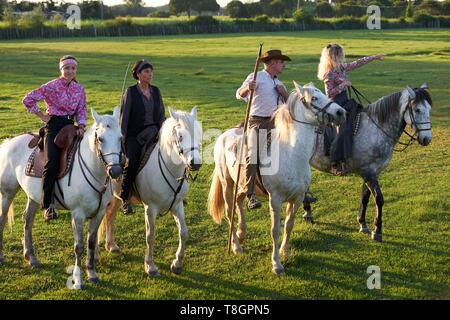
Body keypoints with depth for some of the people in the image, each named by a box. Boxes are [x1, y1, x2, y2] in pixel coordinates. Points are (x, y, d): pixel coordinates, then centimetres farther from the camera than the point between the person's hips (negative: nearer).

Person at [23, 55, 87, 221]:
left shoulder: (79, 89, 9)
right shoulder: (52, 86, -6)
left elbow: (82, 111, 9)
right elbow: (28, 99, -8)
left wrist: (81, 126, -9)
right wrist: (41, 116, -3)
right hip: (54, 125, -5)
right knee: (52, 162, -19)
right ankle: (48, 205, -12)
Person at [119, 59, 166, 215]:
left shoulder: (156, 91, 12)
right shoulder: (130, 92, -1)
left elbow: (161, 114, 18)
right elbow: (124, 115, -2)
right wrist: (122, 138, -8)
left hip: (153, 133, 4)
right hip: (134, 135, -4)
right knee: (132, 162, -22)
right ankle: (124, 198, -10)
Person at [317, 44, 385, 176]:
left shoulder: (342, 68, 8)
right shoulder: (329, 74, -17)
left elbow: (357, 63, 18)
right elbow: (329, 93, -21)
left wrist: (374, 57, 22)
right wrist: (343, 84, -20)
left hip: (345, 103, 10)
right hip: (336, 105, -10)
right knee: (343, 131, -14)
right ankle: (335, 164, -9)